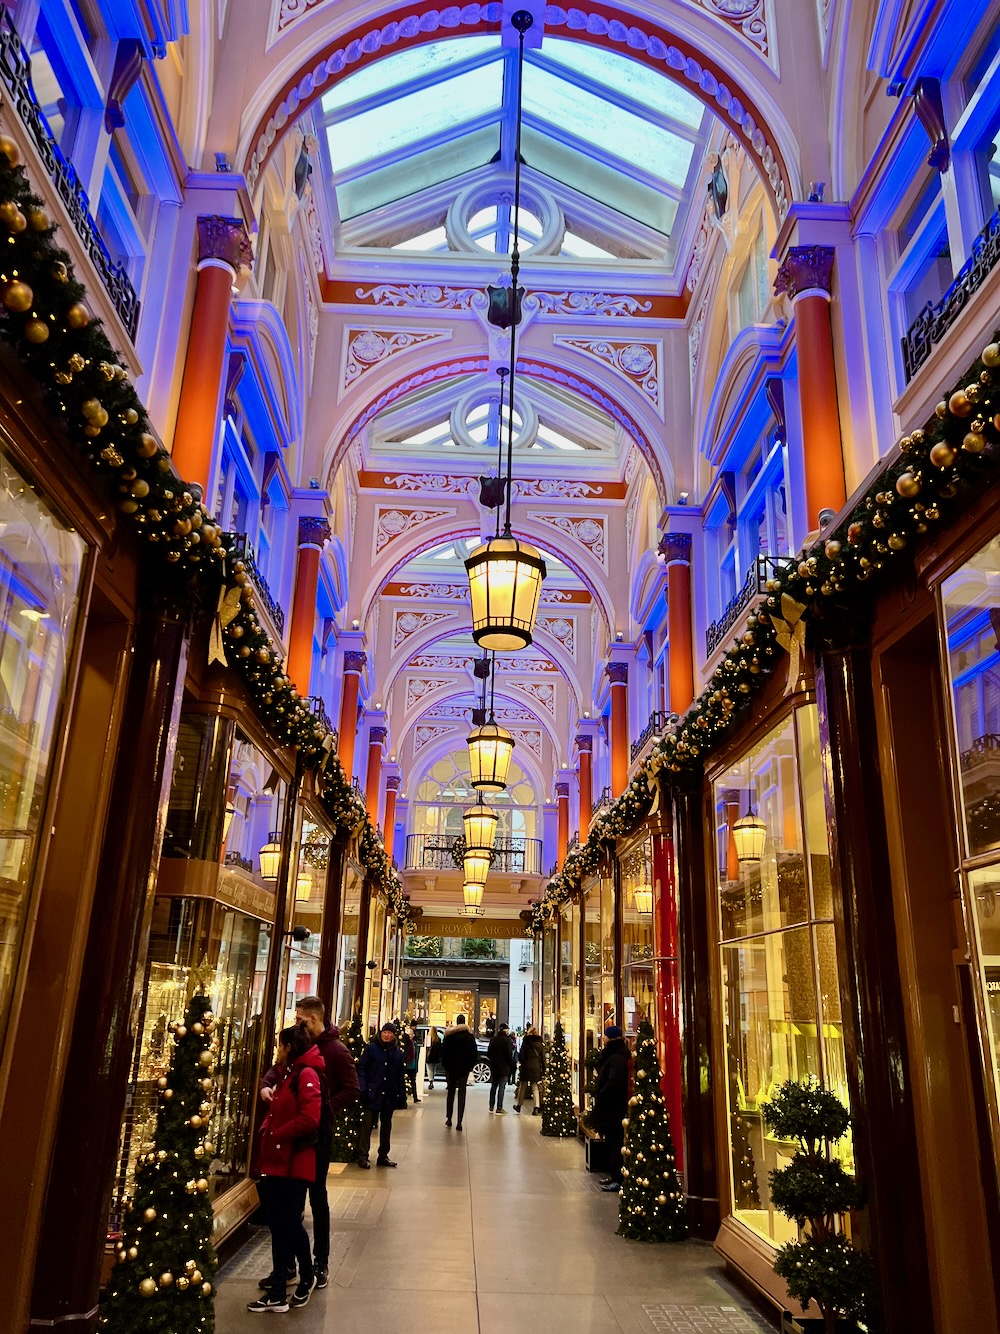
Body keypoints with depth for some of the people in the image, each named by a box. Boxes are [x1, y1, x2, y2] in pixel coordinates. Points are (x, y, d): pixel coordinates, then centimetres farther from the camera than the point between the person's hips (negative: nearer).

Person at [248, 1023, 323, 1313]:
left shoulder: (306, 1074, -15)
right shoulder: (289, 1074, 16)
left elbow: (310, 1118, -26)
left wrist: (277, 1135, -17)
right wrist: (266, 1132, 1)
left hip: (294, 1162, -9)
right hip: (278, 1161, 9)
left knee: (289, 1222, -1)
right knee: (277, 1223, 12)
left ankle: (307, 1277, 18)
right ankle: (278, 1292, 22)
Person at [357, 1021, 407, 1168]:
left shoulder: (397, 1053, 7)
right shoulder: (371, 1048, -5)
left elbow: (400, 1076, 12)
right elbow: (361, 1068, -6)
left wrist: (402, 1095, 7)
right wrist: (363, 1089, -14)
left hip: (390, 1095, 4)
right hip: (373, 1094, -4)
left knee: (386, 1126, 12)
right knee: (367, 1125, -3)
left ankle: (383, 1156, 22)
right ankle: (363, 1156, 5)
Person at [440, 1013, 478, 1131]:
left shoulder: (449, 1035, -6)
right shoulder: (470, 1035, -6)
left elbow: (443, 1051, -3)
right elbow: (475, 1053, -2)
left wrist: (445, 1064, 7)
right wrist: (470, 1065, 9)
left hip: (451, 1068, 1)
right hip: (465, 1068, 0)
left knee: (451, 1092, 15)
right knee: (462, 1094, 1)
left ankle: (449, 1119, 17)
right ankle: (459, 1122, -5)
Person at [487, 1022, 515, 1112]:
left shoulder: (493, 1039, 3)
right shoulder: (507, 1040, -14)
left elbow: (488, 1053, 9)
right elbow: (509, 1054, -15)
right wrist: (509, 1062, 3)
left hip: (494, 1067, 5)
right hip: (503, 1067, -5)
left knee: (493, 1086, 14)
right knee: (501, 1087, -1)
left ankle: (491, 1107, 18)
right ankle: (499, 1107, -1)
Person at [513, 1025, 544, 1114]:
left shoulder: (526, 1041, -8)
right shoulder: (540, 1043, 0)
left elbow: (521, 1054, -7)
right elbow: (543, 1056, 2)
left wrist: (520, 1062, 11)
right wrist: (543, 1069, 7)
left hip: (526, 1067, -2)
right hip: (536, 1067, 2)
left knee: (522, 1087, 12)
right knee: (535, 1088, 8)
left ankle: (518, 1106, 23)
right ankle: (537, 1108, -2)